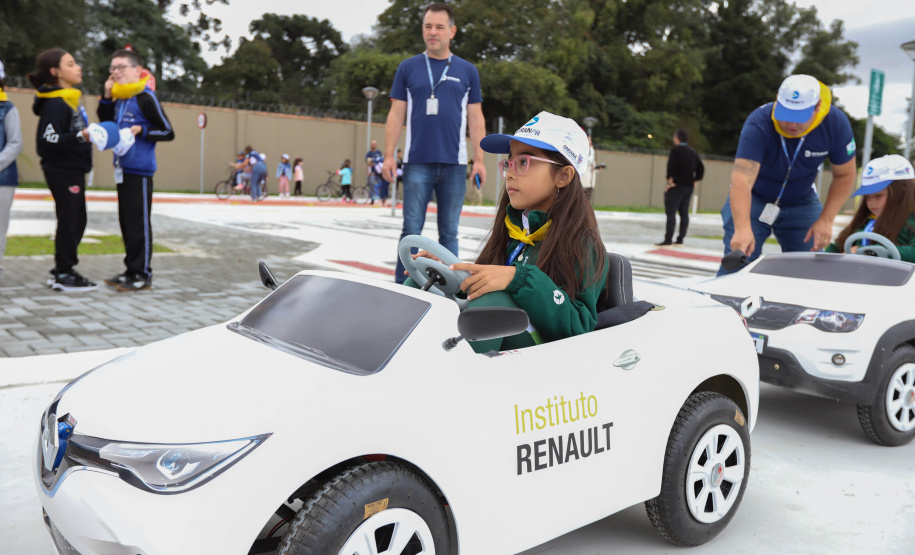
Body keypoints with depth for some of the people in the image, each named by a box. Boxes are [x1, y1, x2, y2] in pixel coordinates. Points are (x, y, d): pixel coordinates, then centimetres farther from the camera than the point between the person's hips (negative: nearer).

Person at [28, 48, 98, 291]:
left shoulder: (70, 99, 14)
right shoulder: (55, 104, -15)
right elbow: (49, 140, -25)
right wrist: (81, 136, -32)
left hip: (73, 170, 10)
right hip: (62, 172, -10)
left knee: (76, 222, 13)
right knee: (69, 221, -4)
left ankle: (63, 271, 22)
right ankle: (63, 275, 4)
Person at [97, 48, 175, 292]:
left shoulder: (145, 97, -9)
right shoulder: (119, 99, 14)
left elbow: (168, 132, -7)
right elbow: (106, 125, 21)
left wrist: (142, 130, -19)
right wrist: (106, 96, 10)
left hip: (140, 170, -8)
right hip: (123, 169, 8)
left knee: (139, 223, -5)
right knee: (126, 221, 12)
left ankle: (143, 274, 2)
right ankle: (132, 270, 20)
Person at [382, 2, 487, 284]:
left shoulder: (467, 71, 10)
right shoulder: (408, 68, 8)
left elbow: (475, 119, 9)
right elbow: (396, 115, 6)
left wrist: (479, 159, 1)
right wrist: (389, 155, -2)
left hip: (454, 165, 1)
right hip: (417, 163, -1)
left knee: (449, 233, 6)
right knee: (412, 230, -2)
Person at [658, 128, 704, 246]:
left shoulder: (675, 150, -8)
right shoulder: (692, 152, 14)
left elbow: (671, 165, -21)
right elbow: (700, 168, 16)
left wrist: (670, 179, -15)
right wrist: (695, 180, 17)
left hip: (676, 185, -7)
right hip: (689, 186, 8)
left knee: (671, 212, -8)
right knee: (684, 213, 10)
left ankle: (668, 239, -13)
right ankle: (680, 239, 13)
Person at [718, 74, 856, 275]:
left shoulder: (835, 123, -19)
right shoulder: (758, 124, -30)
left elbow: (844, 175, -6)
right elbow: (742, 178, -43)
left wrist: (826, 220, -17)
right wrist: (742, 228, -57)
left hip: (801, 204, 3)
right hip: (752, 199, -3)